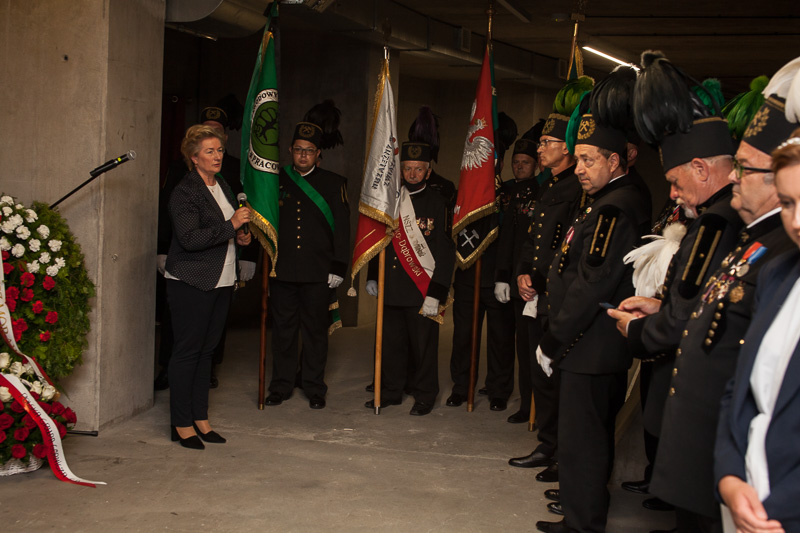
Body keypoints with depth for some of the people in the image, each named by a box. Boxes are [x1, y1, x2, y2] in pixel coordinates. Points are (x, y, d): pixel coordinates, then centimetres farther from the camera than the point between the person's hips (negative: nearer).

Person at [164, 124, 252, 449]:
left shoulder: (223, 188, 17)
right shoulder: (185, 192, -10)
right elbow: (190, 238, -21)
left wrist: (240, 238, 10)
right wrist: (231, 227, -21)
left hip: (221, 282, 8)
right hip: (191, 284, -8)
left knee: (206, 350, 11)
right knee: (187, 351, -3)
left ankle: (200, 418, 19)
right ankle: (182, 425, 4)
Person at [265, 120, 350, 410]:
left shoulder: (334, 184, 5)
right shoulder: (276, 180, 9)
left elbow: (342, 228, 2)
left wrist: (338, 267, -4)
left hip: (318, 272, -1)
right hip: (282, 270, 2)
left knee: (315, 329, 5)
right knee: (283, 328, 7)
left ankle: (315, 388, 15)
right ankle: (281, 386, 19)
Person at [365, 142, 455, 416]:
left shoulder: (437, 204, -4)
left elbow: (446, 252, -7)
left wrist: (435, 293, -13)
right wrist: (372, 276, 14)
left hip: (422, 290, -4)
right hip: (391, 289, 5)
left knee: (423, 346, 2)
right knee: (391, 342, 11)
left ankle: (425, 396, 16)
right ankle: (391, 391, 25)